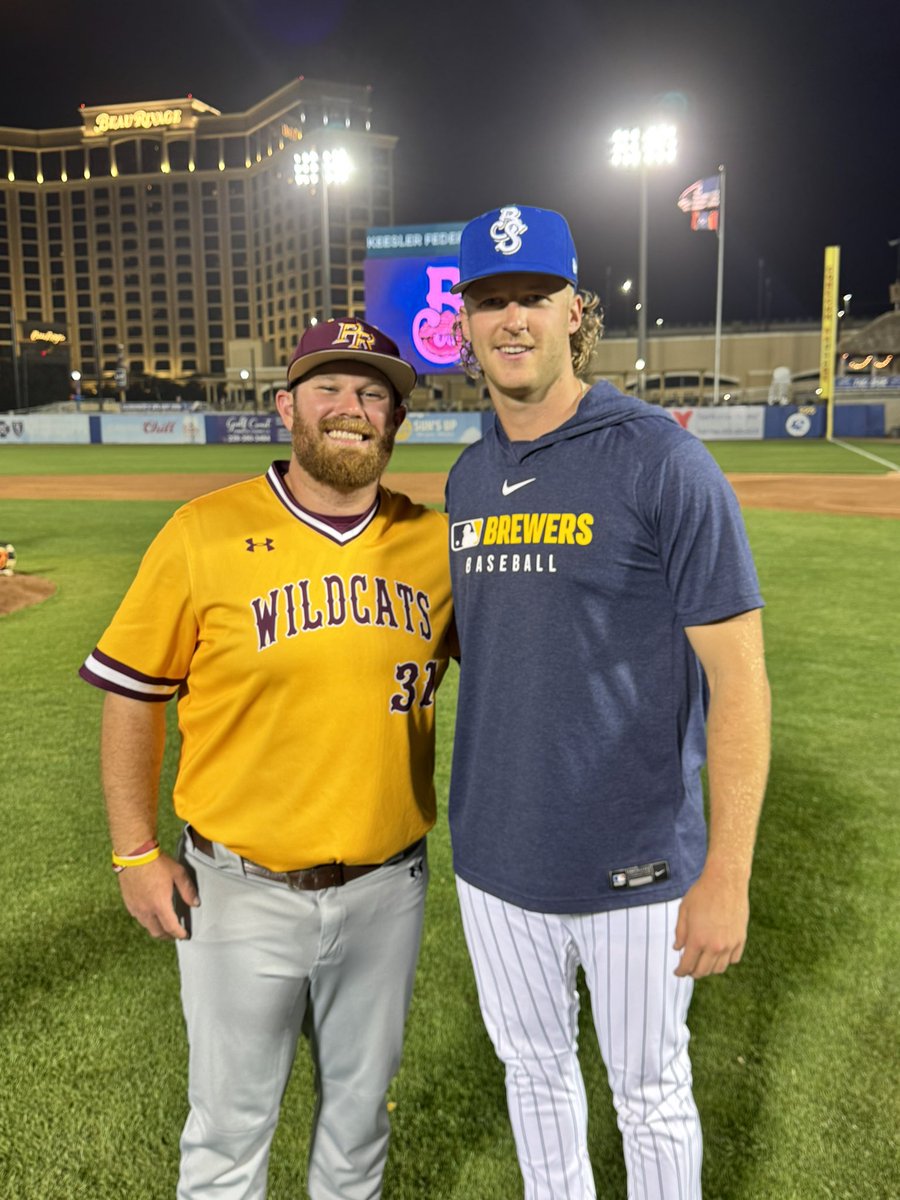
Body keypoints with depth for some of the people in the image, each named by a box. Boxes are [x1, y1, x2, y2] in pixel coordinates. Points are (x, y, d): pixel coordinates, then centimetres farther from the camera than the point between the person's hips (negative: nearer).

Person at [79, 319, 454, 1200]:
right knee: (231, 1121, 17)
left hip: (387, 886, 3)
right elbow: (134, 694, -3)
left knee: (360, 1105, 24)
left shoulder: (436, 541, -3)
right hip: (242, 890, -2)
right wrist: (136, 853, -4)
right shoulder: (205, 533, -10)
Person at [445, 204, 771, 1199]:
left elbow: (737, 672, -16)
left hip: (634, 865, -5)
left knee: (649, 1093, 17)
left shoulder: (661, 460, -14)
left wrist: (727, 874, -18)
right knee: (533, 1071, 24)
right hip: (495, 857, 6)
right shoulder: (467, 478, 4)